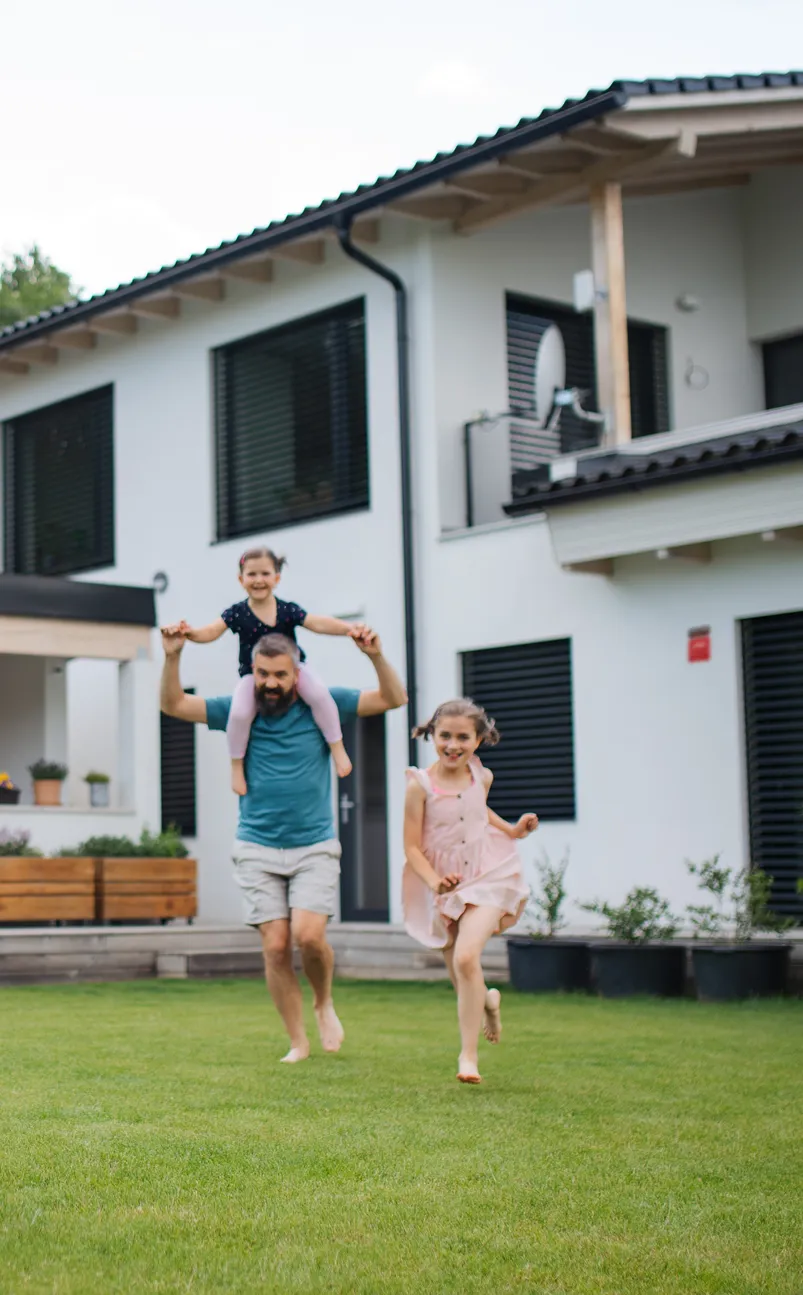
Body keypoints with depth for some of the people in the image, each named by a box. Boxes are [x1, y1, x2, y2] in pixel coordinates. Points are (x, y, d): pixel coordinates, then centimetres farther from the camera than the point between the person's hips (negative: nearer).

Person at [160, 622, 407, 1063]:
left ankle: (324, 1003, 13)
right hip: (257, 850, 1)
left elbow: (393, 698, -1)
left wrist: (376, 656, -18)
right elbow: (174, 705, 0)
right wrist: (171, 657, -16)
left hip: (315, 848, -1)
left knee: (308, 935, -17)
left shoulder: (322, 705, 1)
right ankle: (298, 1043, 9)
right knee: (276, 946, -5)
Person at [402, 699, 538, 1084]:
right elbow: (412, 848, -11)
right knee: (461, 980, 9)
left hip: (488, 876, 0)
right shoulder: (420, 785, -12)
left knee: (467, 957, -24)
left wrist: (512, 830, 13)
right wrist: (434, 881, -25)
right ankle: (487, 1001, 48)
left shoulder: (482, 777, 1)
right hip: (445, 887, 0)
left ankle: (468, 1054, -14)